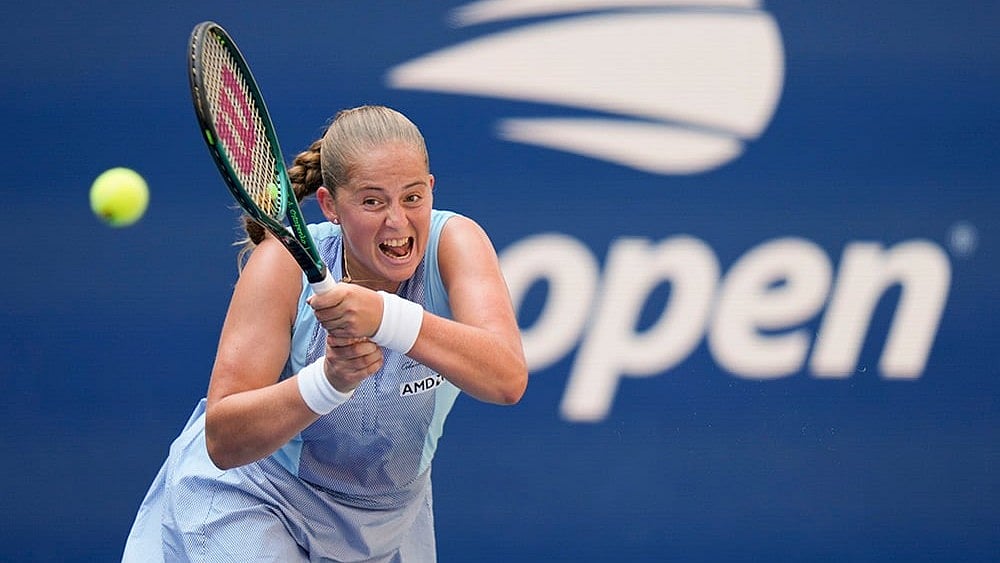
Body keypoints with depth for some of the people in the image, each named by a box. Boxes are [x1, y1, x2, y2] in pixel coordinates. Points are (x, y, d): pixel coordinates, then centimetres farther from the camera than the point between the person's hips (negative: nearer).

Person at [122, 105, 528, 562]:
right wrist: (328, 380, -47)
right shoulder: (285, 263, -24)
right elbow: (222, 443, -30)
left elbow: (508, 379, -37)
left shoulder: (453, 243, -20)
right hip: (250, 503, -3)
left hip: (387, 525, 3)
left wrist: (388, 318, -50)